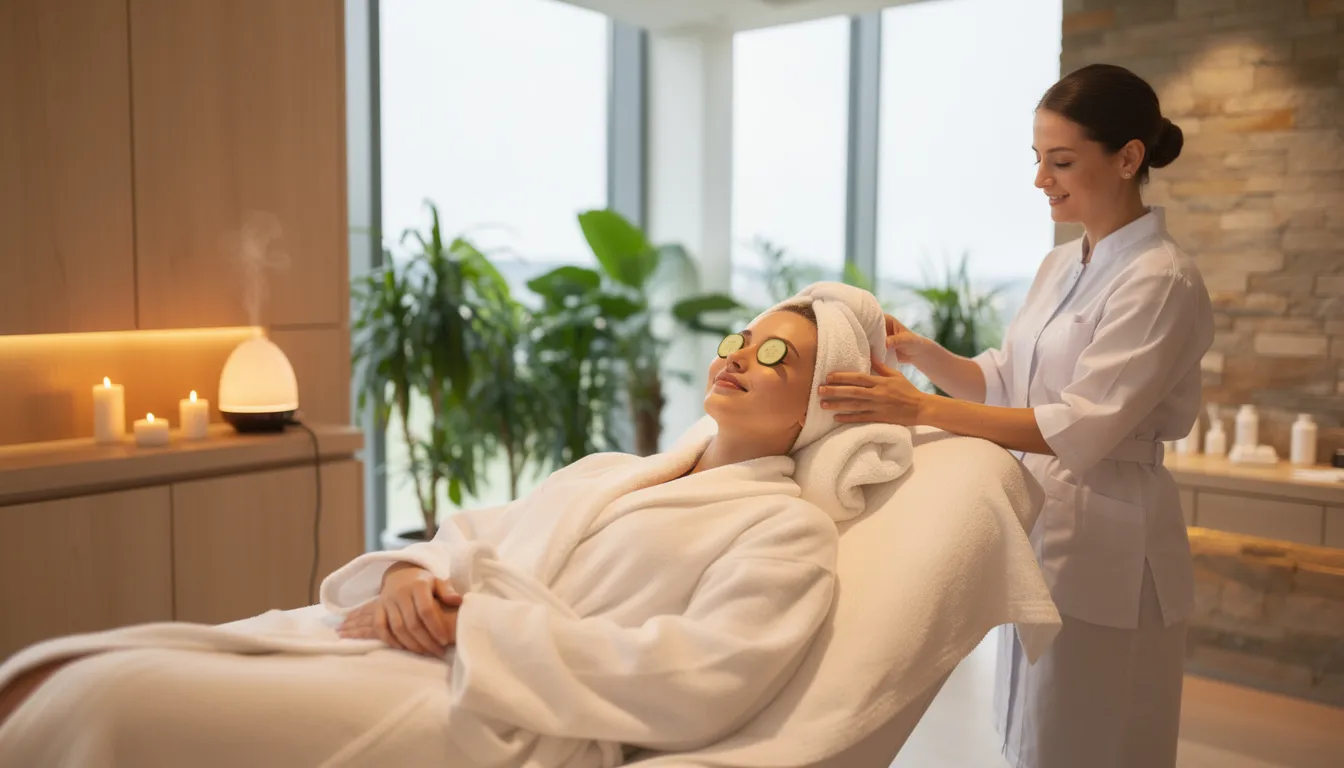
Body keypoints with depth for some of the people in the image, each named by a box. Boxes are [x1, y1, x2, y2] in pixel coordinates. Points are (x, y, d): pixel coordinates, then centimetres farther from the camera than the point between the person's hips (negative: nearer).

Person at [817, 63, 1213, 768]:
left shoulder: (1162, 282, -15)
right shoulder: (1060, 266, 10)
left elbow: (1084, 427, -23)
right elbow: (1004, 383, 12)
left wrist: (921, 410, -30)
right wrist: (921, 353, -7)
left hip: (1104, 554, -7)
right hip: (1040, 532, 8)